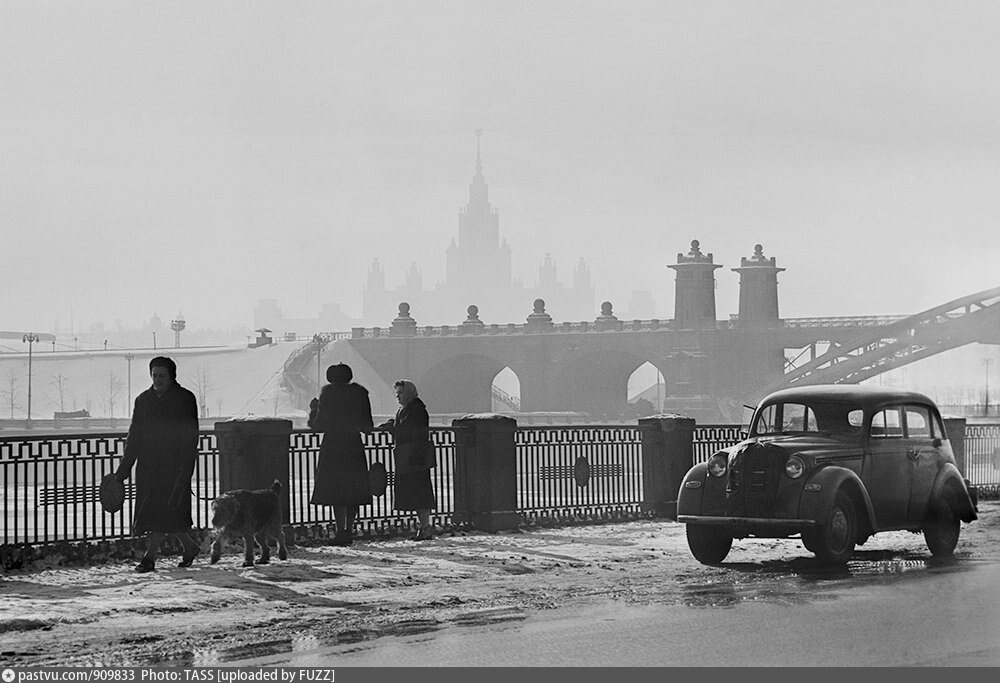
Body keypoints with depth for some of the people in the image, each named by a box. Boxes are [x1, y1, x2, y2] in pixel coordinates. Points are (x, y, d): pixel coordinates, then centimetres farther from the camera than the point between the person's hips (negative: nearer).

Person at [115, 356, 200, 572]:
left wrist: (184, 469, -15)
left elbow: (190, 437, -6)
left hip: (173, 465, -5)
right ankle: (189, 546, 20)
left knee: (164, 511, -11)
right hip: (147, 463, 5)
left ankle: (149, 557, -10)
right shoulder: (143, 400, 12)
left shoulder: (185, 399, -2)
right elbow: (134, 437, 14)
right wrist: (123, 470, 8)